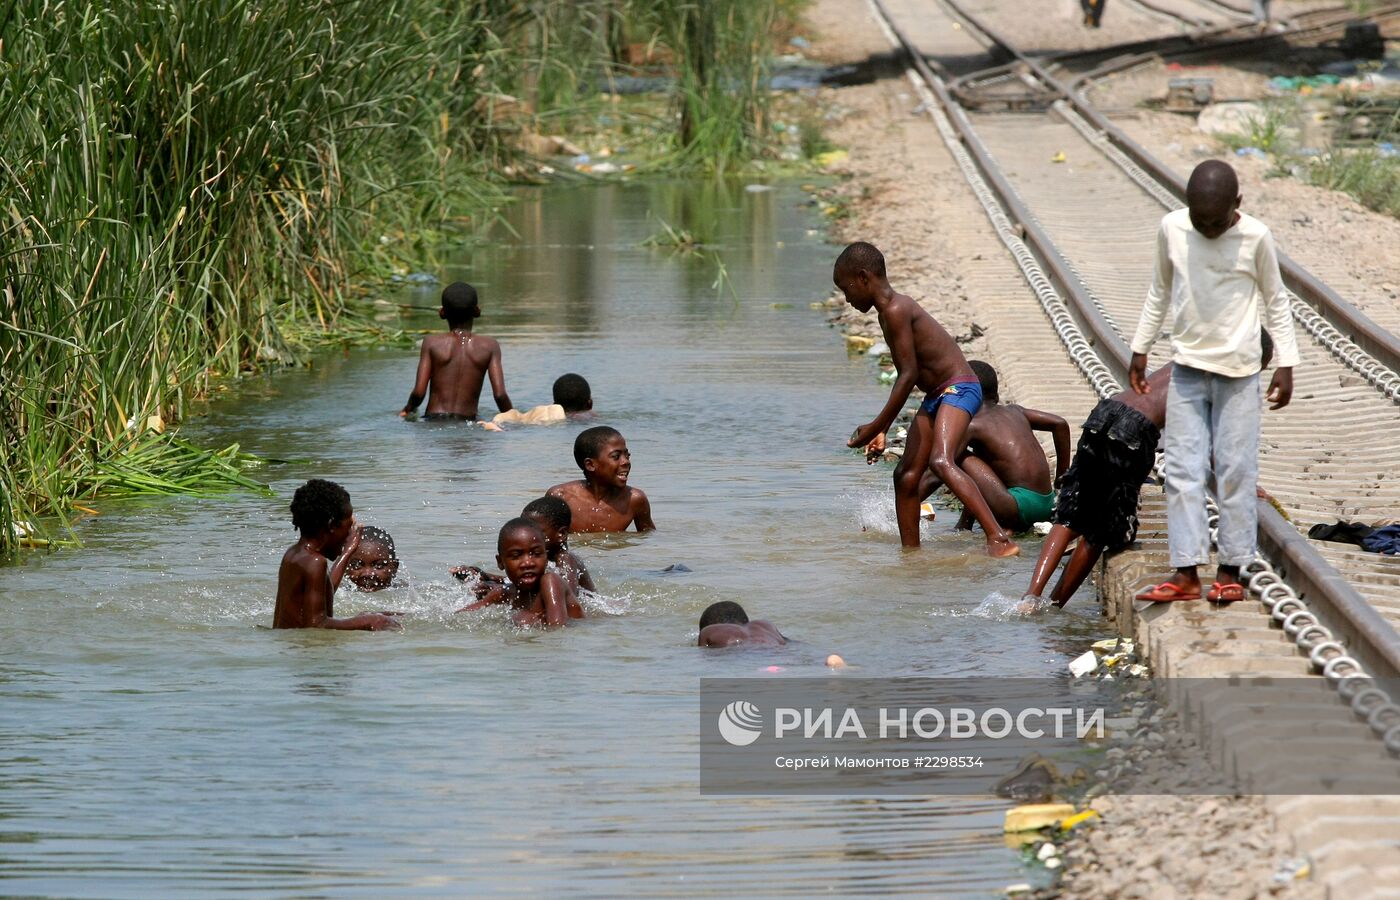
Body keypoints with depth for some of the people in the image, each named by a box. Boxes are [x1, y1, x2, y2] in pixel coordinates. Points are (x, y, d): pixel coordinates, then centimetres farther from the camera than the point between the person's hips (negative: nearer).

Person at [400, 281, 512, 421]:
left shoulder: (432, 343, 3)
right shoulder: (489, 346, 5)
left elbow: (419, 392, -2)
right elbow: (500, 394, -3)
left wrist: (408, 409, 18)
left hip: (434, 420, -1)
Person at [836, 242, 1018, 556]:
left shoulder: (896, 311, -16)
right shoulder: (889, 312, 15)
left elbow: (908, 375, -21)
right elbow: (906, 375, 23)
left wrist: (875, 428, -17)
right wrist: (882, 430, 27)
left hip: (958, 389, -11)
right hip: (935, 396, 11)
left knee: (941, 462, -30)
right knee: (906, 475, 12)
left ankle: (999, 538, -41)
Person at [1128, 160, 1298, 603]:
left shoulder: (1255, 238, -10)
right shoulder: (1172, 229, -3)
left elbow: (1275, 301, 1)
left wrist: (1286, 363, -3)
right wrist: (1141, 348, 14)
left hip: (1238, 371, -2)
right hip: (1187, 367, 3)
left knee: (1236, 471, -1)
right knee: (1183, 470, -2)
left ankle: (1230, 570, 7)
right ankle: (1186, 571, -1)